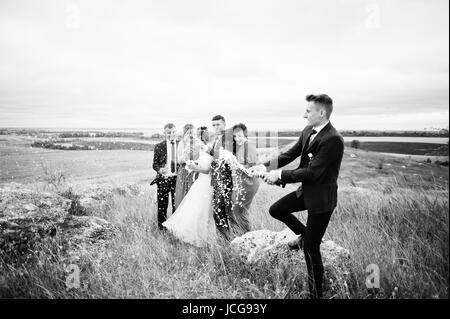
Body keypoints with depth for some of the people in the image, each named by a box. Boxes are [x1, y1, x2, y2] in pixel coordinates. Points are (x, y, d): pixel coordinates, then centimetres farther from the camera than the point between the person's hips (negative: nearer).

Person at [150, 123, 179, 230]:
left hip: (177, 178, 1)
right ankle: (161, 228, 20)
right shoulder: (159, 147, 3)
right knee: (162, 205, 4)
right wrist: (160, 170, -16)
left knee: (177, 205, 5)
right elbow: (155, 164, 4)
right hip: (163, 179, 0)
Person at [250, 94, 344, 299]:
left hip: (321, 198, -8)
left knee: (311, 248, 1)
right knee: (276, 210, 17)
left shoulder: (333, 140, -27)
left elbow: (311, 172, -28)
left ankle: (316, 293, 20)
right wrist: (266, 166, -6)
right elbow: (290, 154, 7)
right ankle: (305, 234, 37)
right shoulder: (308, 132, 0)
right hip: (306, 191, 8)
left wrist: (280, 174, -21)